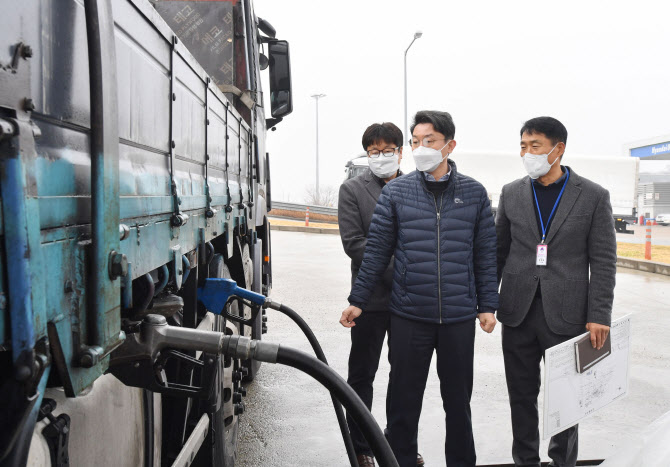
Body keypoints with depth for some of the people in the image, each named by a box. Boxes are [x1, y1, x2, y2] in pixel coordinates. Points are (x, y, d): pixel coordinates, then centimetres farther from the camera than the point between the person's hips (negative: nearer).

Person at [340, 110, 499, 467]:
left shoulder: (474, 193, 3)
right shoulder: (395, 192, 1)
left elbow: (485, 254, 6)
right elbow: (377, 251, 2)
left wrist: (488, 305, 4)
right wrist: (357, 301, 0)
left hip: (459, 317, 1)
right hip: (409, 316, -1)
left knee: (458, 400, 14)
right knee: (404, 400, 9)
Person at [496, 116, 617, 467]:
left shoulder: (593, 196, -2)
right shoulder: (512, 193, 5)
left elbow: (603, 261, -3)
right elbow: (498, 251, 10)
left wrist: (598, 316, -9)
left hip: (565, 315, -2)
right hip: (517, 312, 2)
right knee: (522, 395, 11)